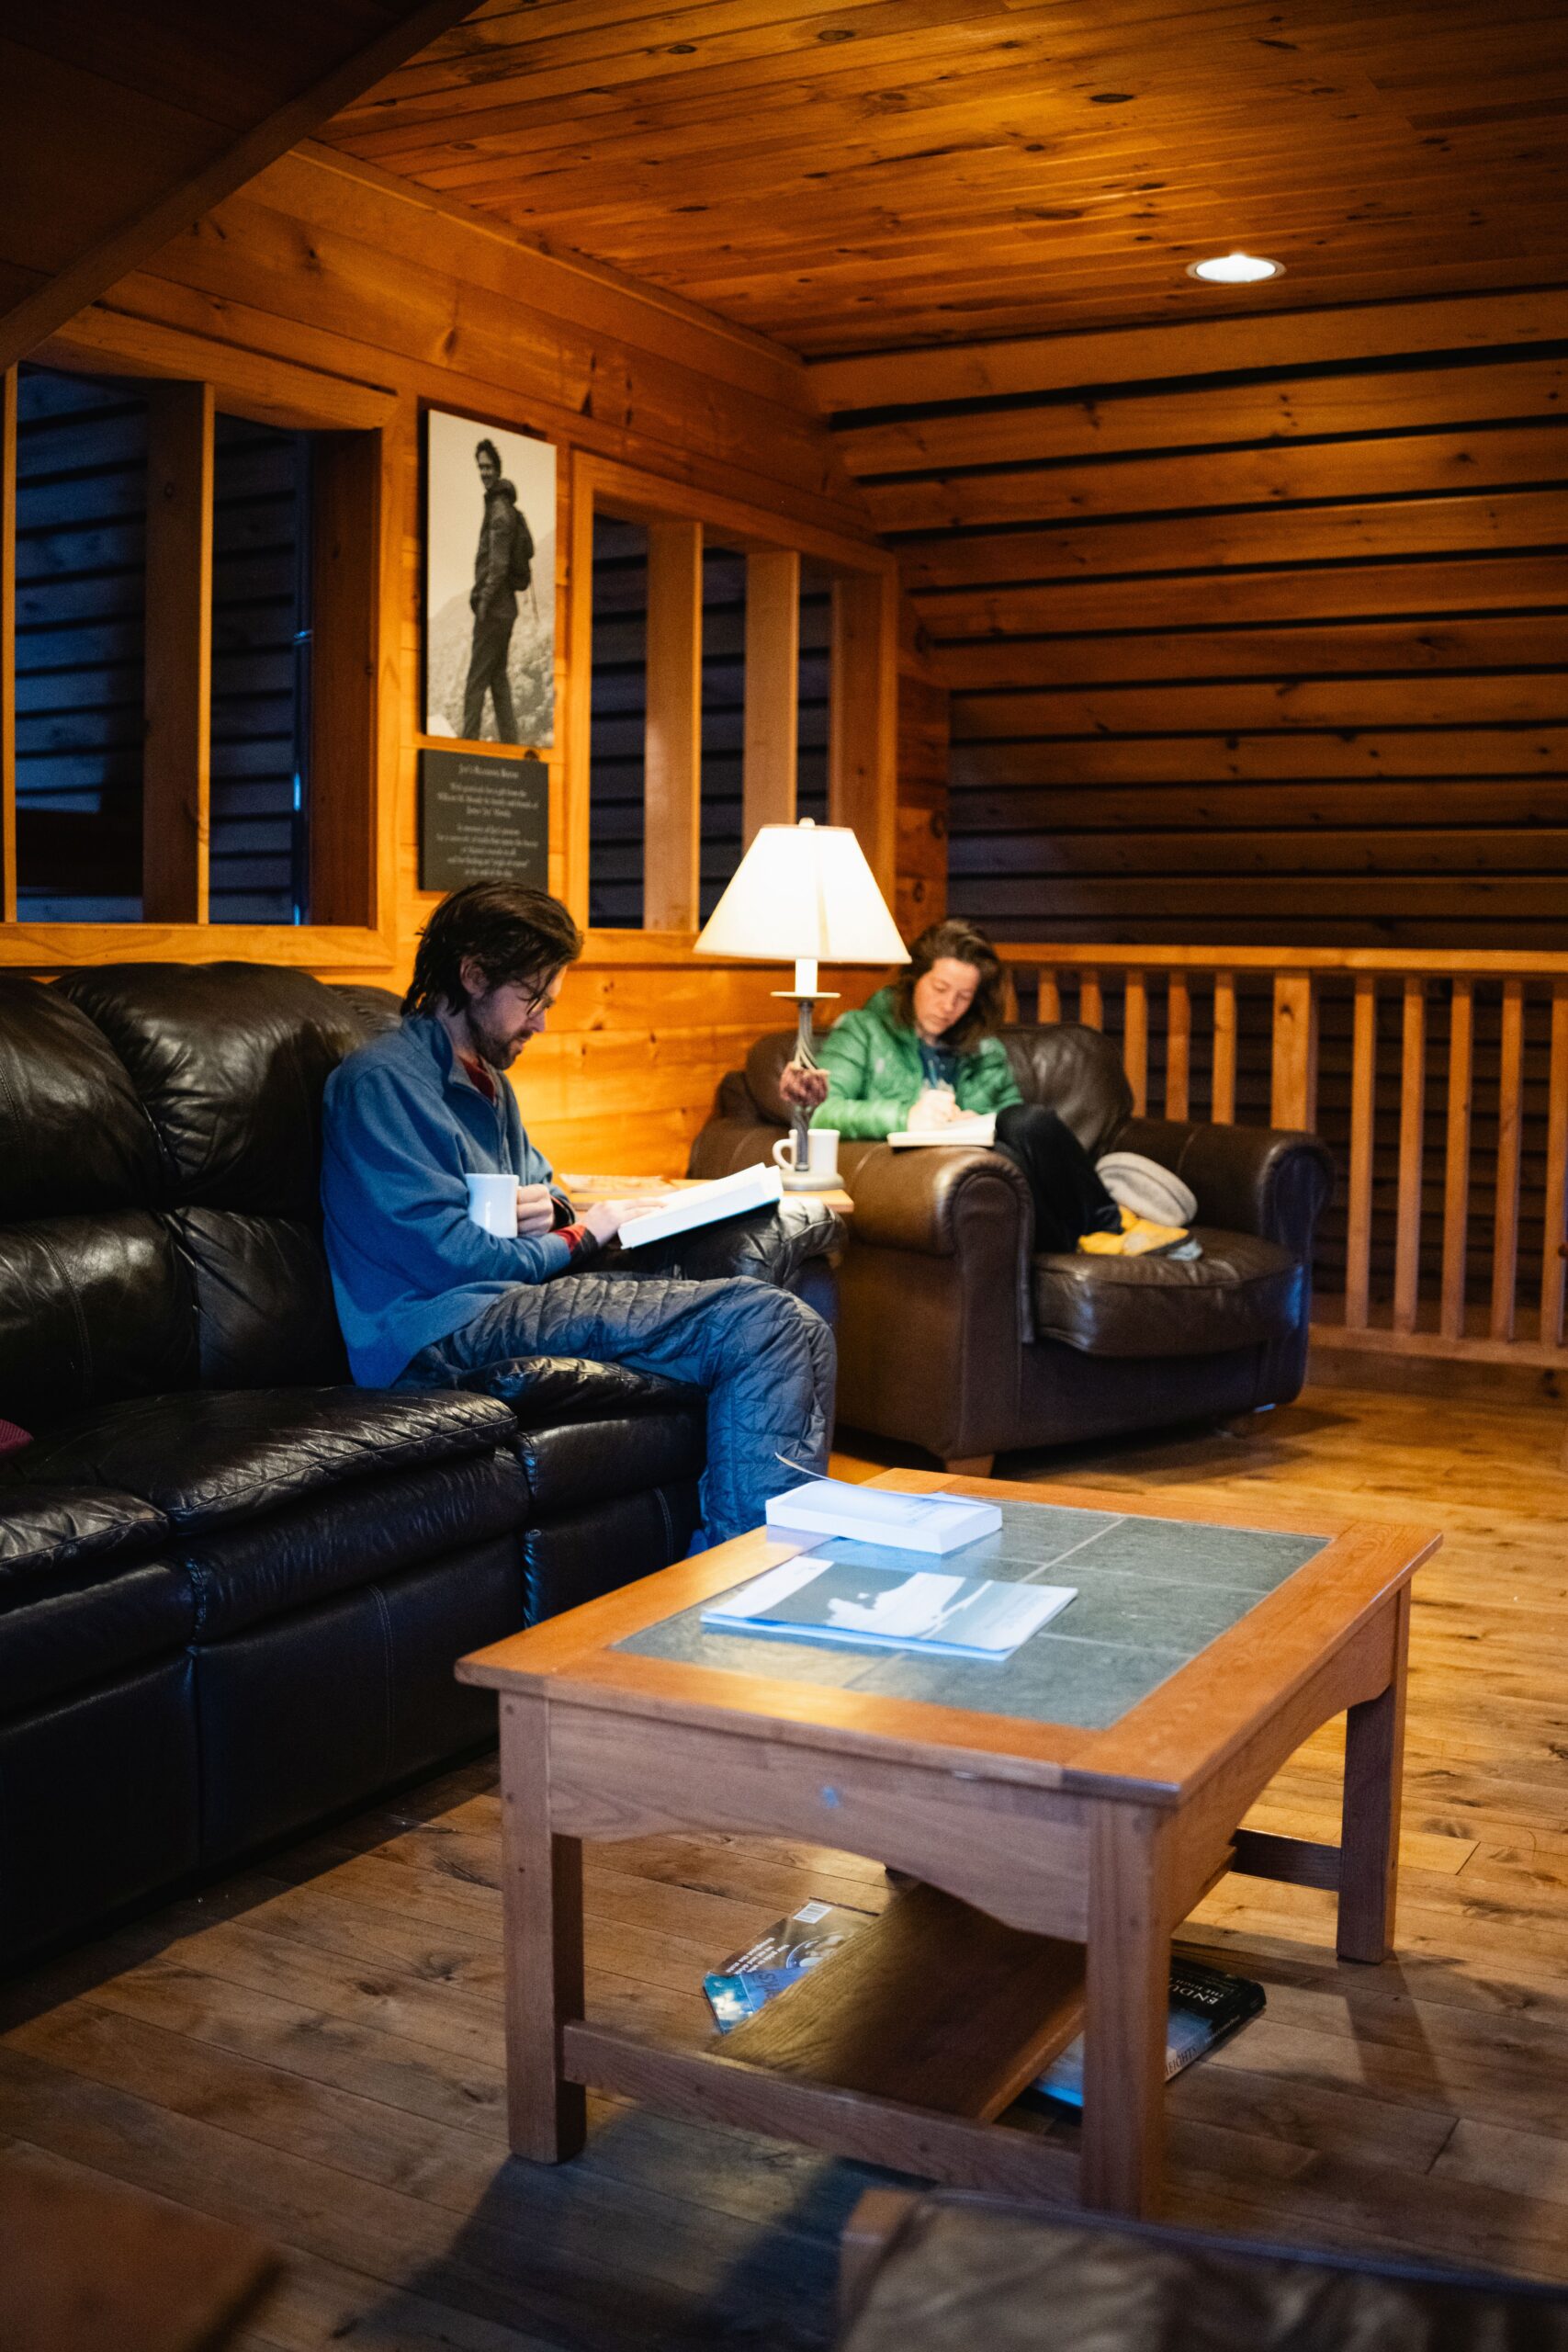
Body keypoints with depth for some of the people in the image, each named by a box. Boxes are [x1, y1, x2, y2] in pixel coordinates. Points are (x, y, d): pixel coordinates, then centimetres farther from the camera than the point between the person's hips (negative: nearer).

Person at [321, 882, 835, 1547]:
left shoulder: (487, 1080, 24)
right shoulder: (381, 1080, -7)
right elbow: (448, 1256, -14)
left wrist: (552, 1206, 6)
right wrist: (581, 1237, 0)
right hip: (447, 1329, -10)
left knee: (799, 1333, -5)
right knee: (761, 1325, -24)